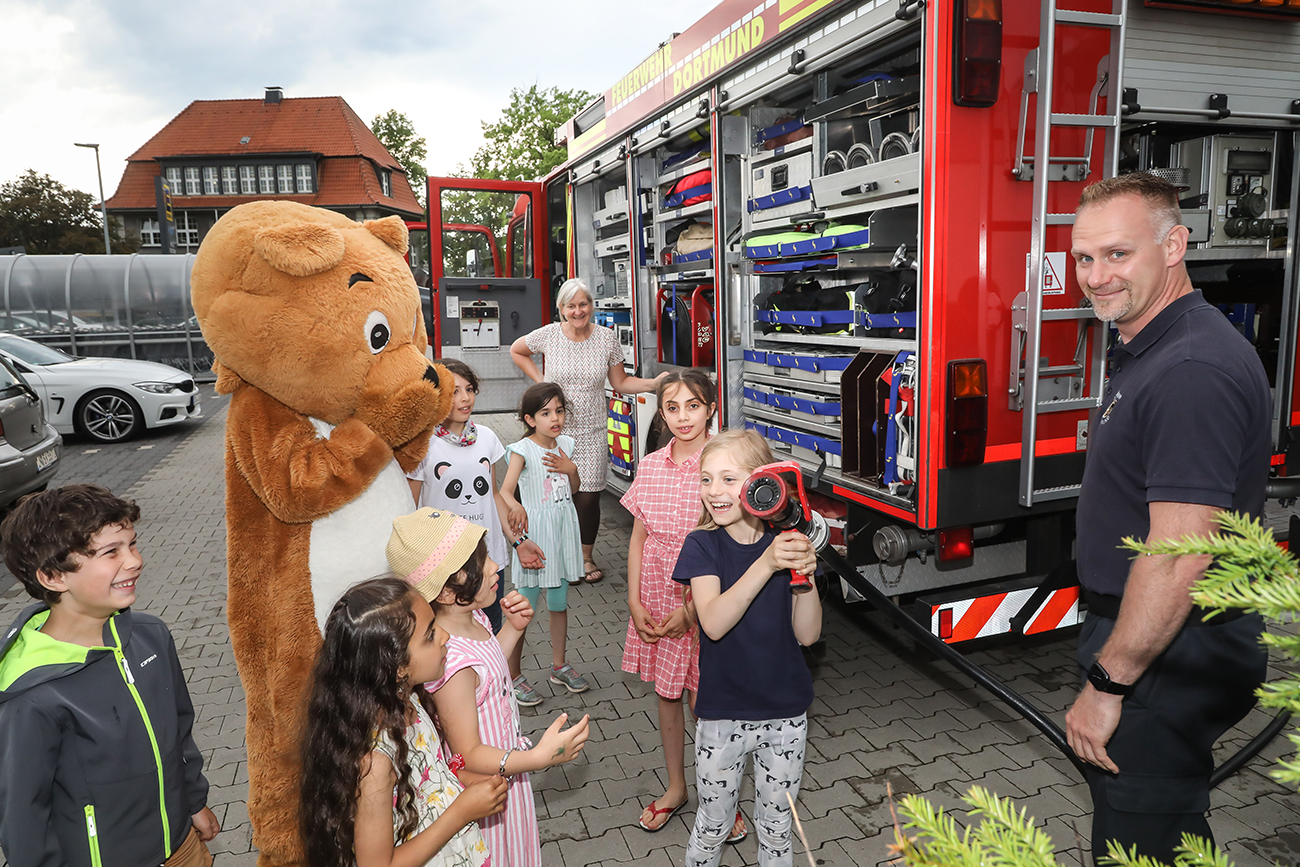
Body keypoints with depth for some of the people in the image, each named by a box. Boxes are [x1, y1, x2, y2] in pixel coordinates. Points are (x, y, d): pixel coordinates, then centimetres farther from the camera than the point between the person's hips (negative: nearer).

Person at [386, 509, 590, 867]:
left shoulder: (473, 616, -8)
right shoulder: (451, 660, -37)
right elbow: (467, 755, -30)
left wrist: (513, 628, -2)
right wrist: (539, 757, -41)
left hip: (502, 763, 8)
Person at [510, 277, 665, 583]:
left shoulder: (606, 338, 0)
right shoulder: (548, 335, -3)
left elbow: (620, 383, 6)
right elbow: (516, 351, 16)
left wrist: (655, 382, -9)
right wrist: (540, 381, 5)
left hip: (592, 431, 1)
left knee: (588, 497, 3)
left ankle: (586, 557, 23)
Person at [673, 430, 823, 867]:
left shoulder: (790, 542, -7)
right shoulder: (702, 546, -11)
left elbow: (807, 634, -9)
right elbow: (713, 623, -27)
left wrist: (805, 576, -26)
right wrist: (766, 564, -37)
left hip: (786, 714, 1)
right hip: (722, 715, -1)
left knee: (776, 825, 18)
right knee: (713, 825, 15)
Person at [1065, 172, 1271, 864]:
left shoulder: (1194, 371, -25)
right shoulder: (1147, 353, 10)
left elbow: (1177, 559, -28)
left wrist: (1107, 685, -20)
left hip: (1167, 668, -10)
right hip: (1152, 647, 10)